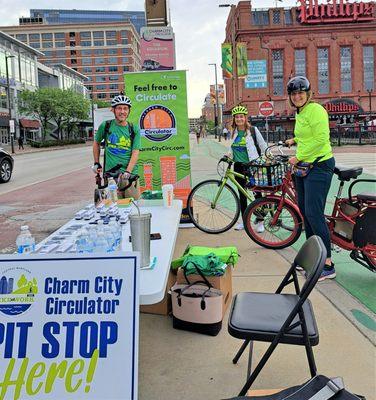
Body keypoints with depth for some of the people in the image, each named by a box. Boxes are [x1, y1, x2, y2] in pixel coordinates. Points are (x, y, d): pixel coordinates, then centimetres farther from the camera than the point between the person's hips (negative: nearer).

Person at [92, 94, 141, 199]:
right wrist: (96, 163, 17)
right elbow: (96, 143, 20)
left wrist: (127, 172, -16)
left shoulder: (134, 129, 2)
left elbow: (135, 153, -4)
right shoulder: (105, 126, 3)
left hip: (130, 175, 1)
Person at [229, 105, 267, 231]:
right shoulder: (234, 132, 8)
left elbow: (263, 146, -1)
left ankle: (260, 222, 6)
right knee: (242, 194, 10)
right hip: (239, 166, 5)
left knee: (257, 193, -2)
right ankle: (244, 221, 20)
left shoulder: (253, 130, -6)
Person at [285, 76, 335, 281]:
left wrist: (298, 157, -16)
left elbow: (321, 139, -21)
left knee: (314, 214, -14)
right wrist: (295, 140, 18)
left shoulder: (315, 110, -12)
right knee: (304, 211, 12)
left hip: (319, 166, -10)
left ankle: (328, 266, -7)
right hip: (304, 166, 10)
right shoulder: (299, 113, 17)